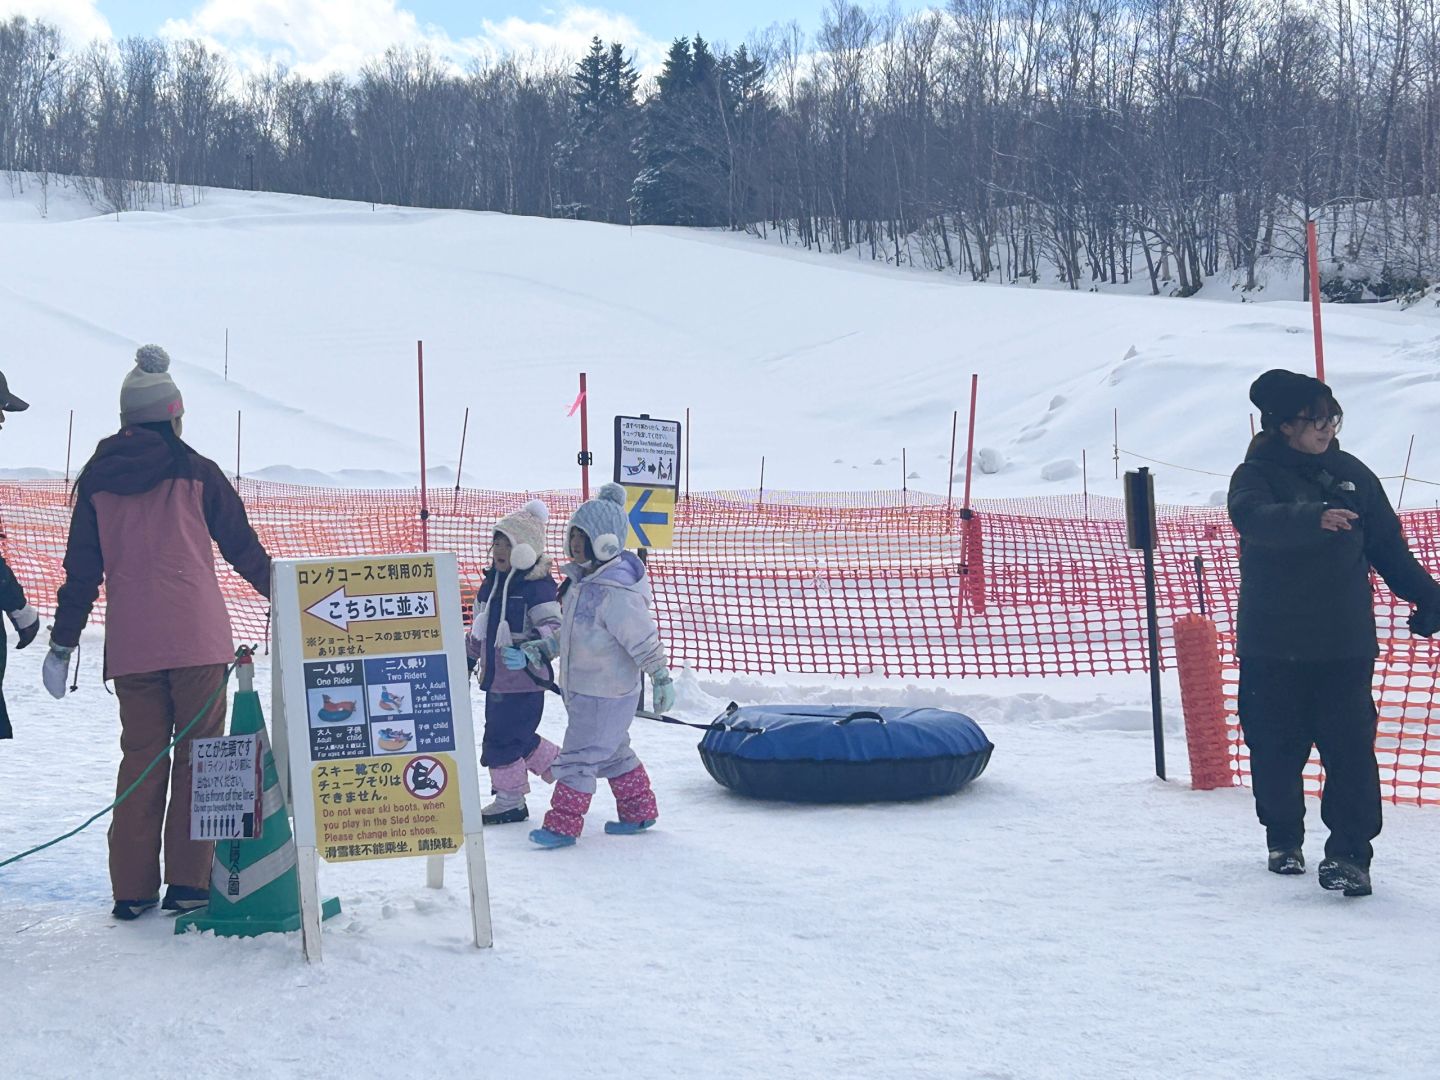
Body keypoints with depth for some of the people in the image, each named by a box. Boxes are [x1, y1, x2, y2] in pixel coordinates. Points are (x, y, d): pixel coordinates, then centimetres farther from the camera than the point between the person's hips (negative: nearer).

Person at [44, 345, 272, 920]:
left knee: (140, 755, 9)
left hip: (129, 644, 3)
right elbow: (242, 544, 6)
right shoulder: (195, 471, 1)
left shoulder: (97, 478, 8)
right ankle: (188, 882, 1)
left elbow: (81, 568, 8)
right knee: (197, 755, 3)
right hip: (197, 637, -3)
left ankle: (133, 888, 8)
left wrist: (63, 641, 13)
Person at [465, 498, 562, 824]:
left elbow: (553, 626, -20)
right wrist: (467, 658, 28)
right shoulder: (490, 583, 11)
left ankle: (510, 800, 14)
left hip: (524, 680, -8)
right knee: (517, 737, 11)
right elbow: (478, 628, 23)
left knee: (502, 739, -3)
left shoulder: (537, 587, -14)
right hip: (495, 677, 8)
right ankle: (561, 767, 28)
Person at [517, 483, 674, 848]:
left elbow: (645, 641, -22)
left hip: (606, 696, -10)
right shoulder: (582, 581, 6)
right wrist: (531, 653, 9)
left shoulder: (615, 592, -25)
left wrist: (662, 681, -19)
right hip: (582, 690, 10)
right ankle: (639, 812, 33)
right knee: (614, 753, 20)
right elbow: (567, 634, 15)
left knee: (579, 757, -3)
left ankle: (563, 824, 6)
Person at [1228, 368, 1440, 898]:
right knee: (1277, 748, 8)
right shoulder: (1257, 475, -4)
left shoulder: (1351, 473, 7)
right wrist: (1314, 518, -44)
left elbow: (1388, 545, 16)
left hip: (1344, 644, 2)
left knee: (1350, 747, -8)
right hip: (1272, 646, -1)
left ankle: (1350, 854, -4)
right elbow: (1253, 517, -28)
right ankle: (1284, 840, 28)